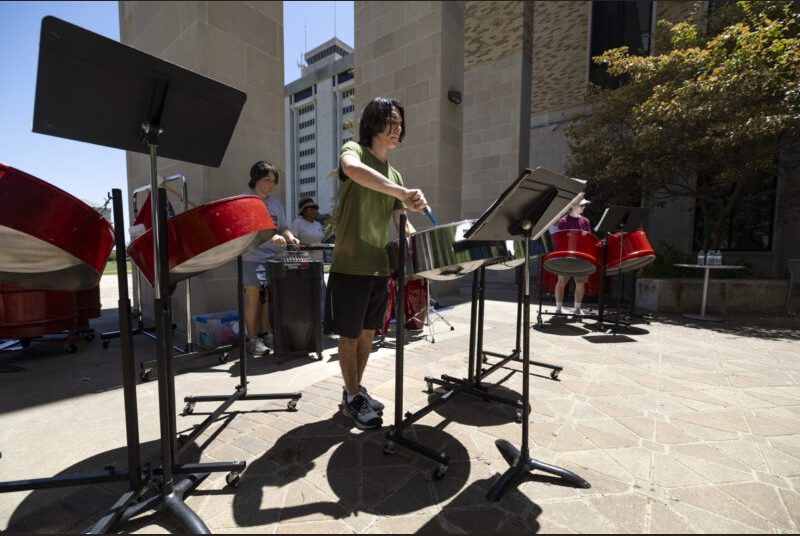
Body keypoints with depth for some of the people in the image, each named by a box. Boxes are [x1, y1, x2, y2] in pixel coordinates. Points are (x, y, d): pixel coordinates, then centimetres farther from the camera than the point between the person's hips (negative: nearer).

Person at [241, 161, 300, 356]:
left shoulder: (275, 203, 16)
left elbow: (283, 227, 16)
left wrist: (290, 237, -7)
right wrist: (270, 236, -29)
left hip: (272, 258, 5)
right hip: (251, 258, -5)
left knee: (268, 297, 9)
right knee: (253, 298, -2)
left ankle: (264, 334, 22)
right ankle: (252, 339, 10)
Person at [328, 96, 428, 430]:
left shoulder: (394, 175, 16)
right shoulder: (353, 150, -3)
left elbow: (400, 222, 16)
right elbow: (352, 169, -31)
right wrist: (402, 193, -40)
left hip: (379, 266, 7)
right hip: (351, 265, -6)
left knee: (368, 332, 15)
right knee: (350, 335, 5)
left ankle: (357, 389, 34)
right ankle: (352, 399, 23)